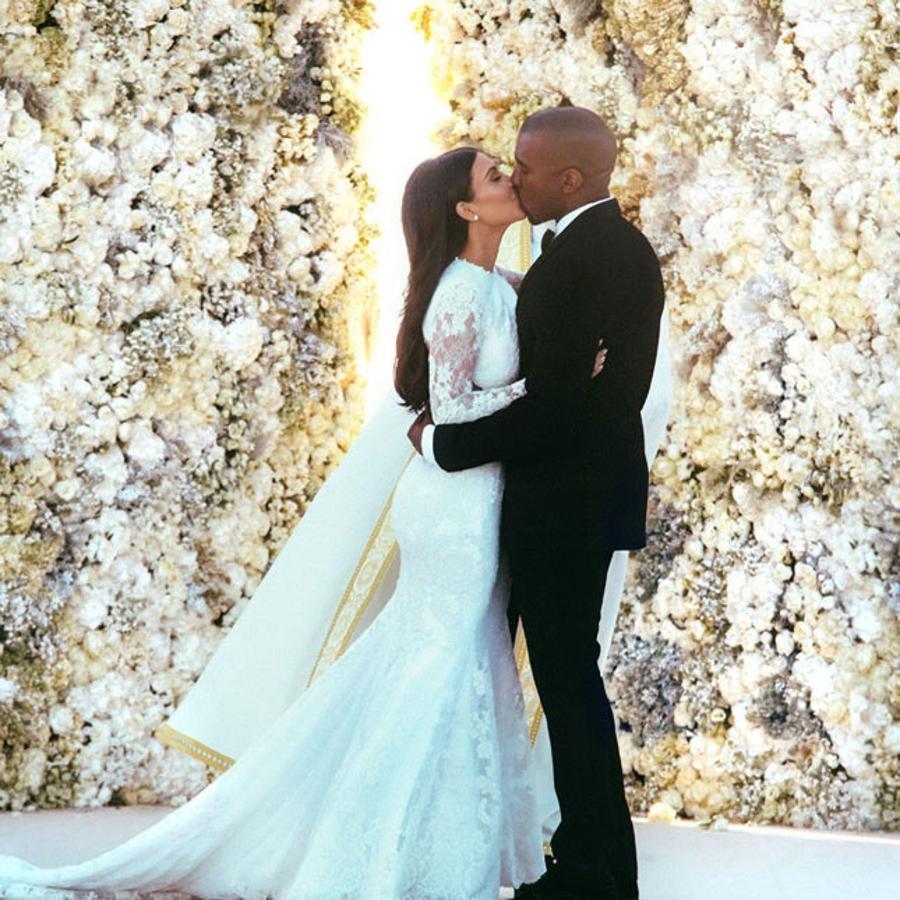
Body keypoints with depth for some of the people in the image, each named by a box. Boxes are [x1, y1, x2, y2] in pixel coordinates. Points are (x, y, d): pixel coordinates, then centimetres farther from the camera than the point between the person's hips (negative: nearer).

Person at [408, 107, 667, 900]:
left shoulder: (574, 261, -22)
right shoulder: (626, 246, 10)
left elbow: (551, 410, -25)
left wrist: (445, 442, -14)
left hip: (563, 503, -10)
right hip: (597, 486, 10)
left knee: (568, 683, -1)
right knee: (573, 676, 17)